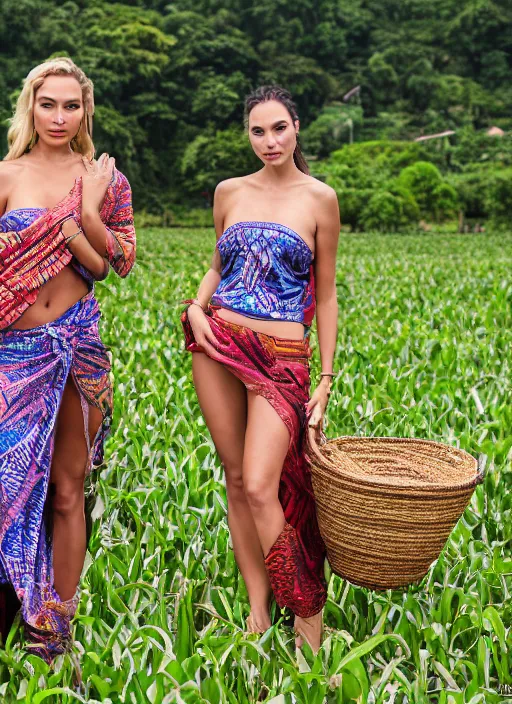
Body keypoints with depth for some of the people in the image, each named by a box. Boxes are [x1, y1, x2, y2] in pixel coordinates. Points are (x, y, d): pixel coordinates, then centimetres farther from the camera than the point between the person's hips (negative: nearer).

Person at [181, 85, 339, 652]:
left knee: (261, 487, -13)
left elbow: (325, 294, 4)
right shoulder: (229, 193, 10)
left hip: (281, 358, -4)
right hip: (219, 345, 4)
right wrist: (196, 307, 2)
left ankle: (308, 617, 4)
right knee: (236, 479, 6)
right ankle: (257, 612, 18)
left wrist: (326, 380, 1)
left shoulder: (319, 198, 1)